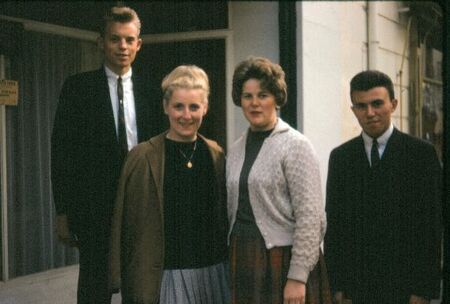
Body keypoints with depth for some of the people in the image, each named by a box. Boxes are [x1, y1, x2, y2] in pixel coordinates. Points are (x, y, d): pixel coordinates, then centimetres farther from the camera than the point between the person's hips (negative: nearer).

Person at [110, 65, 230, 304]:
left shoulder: (216, 154, 6)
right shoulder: (143, 157, -5)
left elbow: (224, 213, 13)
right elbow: (129, 223, -4)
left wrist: (228, 264, 10)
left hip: (213, 272, 3)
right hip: (165, 275, -3)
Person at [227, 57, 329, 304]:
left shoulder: (296, 146, -7)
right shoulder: (236, 150, 10)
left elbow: (310, 216, -13)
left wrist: (297, 277, -17)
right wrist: (231, 263, 11)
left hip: (281, 260, -5)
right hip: (242, 260, 5)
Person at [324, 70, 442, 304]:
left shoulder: (421, 153, -2)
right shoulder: (340, 157, 6)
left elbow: (432, 223, -4)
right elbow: (333, 221, 6)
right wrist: (337, 284, 0)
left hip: (405, 284, -2)